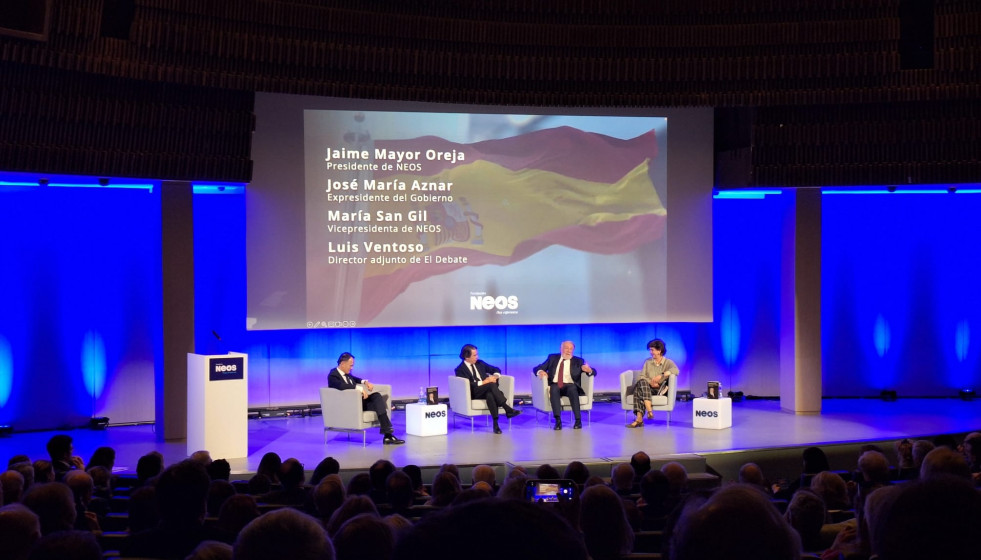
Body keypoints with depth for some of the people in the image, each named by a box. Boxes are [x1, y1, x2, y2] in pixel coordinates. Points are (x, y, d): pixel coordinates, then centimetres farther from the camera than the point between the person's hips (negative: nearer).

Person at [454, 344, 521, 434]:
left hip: (487, 390, 5)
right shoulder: (460, 370, -1)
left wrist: (495, 376, -2)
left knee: (490, 394, -36)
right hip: (473, 394, -5)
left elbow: (496, 369, 22)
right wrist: (485, 382, -18)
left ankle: (495, 423, -45)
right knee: (491, 385, -34)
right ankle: (508, 409, -39)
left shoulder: (479, 363, 18)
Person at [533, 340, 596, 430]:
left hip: (570, 386, 0)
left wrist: (589, 370, -21)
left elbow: (593, 372, 5)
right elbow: (536, 368, 11)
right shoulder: (552, 358, 17)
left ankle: (578, 420, -36)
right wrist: (540, 371, -14)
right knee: (554, 388, -35)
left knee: (572, 388, -35)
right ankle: (558, 421, -41)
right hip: (554, 385, 0)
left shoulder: (578, 361, 14)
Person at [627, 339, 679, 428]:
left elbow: (676, 370, -18)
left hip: (660, 390, -4)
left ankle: (639, 419, -38)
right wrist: (651, 383, -14)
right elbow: (642, 377, 6)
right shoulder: (647, 362, 16)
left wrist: (661, 376, -30)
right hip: (647, 388, 4)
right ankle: (649, 411, -41)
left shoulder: (668, 362, 5)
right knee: (641, 382, -33)